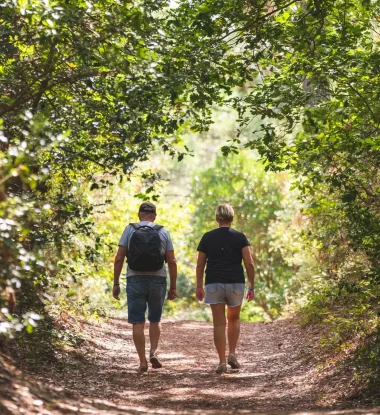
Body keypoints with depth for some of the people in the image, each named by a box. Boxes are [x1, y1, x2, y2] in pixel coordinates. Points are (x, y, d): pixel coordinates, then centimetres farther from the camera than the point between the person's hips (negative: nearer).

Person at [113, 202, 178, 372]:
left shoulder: (129, 230, 2)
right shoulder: (163, 232, 4)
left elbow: (119, 259, -5)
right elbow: (172, 262, 0)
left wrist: (116, 284, 0)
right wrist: (173, 287, 6)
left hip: (135, 281, -1)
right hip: (158, 281, 1)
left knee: (138, 322, 3)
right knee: (155, 320, 18)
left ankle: (143, 362, -1)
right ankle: (153, 352, 1)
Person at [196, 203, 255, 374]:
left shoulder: (207, 237, 4)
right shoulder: (240, 237, 0)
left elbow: (200, 265, 5)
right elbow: (249, 263, -6)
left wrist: (199, 286, 13)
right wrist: (251, 286, 0)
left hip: (214, 284, 0)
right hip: (235, 283, 0)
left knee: (219, 323, 2)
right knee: (234, 319, 20)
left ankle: (222, 362, -2)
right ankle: (232, 354, 10)